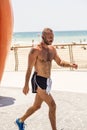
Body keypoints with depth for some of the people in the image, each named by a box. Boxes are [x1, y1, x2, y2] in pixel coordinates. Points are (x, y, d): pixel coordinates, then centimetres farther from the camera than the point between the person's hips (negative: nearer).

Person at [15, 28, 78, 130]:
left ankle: (20, 121, 40)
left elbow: (60, 62, 15)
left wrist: (70, 65, -4)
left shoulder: (52, 49, 8)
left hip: (47, 81, 8)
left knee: (37, 106, 20)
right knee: (52, 105, -10)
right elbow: (29, 68, -13)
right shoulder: (35, 50, -15)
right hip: (39, 81, -8)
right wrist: (26, 85, -13)